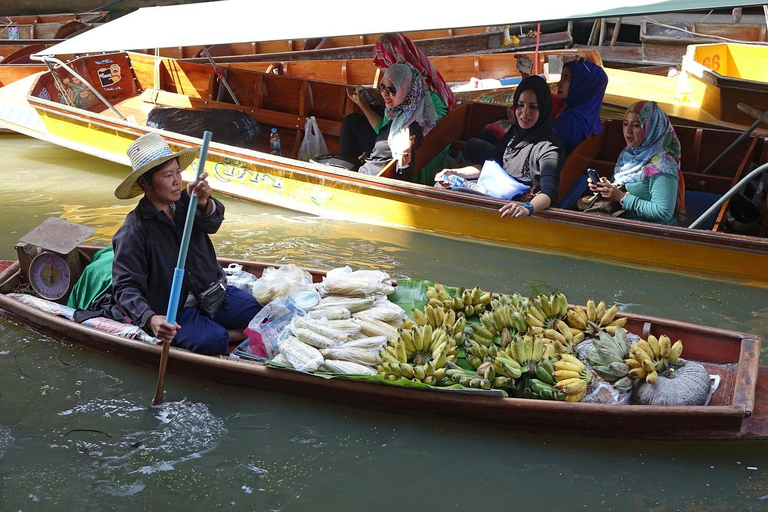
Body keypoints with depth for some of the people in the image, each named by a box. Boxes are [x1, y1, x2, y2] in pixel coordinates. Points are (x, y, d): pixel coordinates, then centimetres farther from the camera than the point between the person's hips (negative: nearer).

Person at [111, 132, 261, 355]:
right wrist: (150, 319, -37)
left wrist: (204, 203, -46)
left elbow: (212, 222, -20)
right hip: (175, 313, -4)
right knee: (212, 342, -30)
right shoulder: (133, 232, -14)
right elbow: (126, 287, -18)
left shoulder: (185, 203, 0)